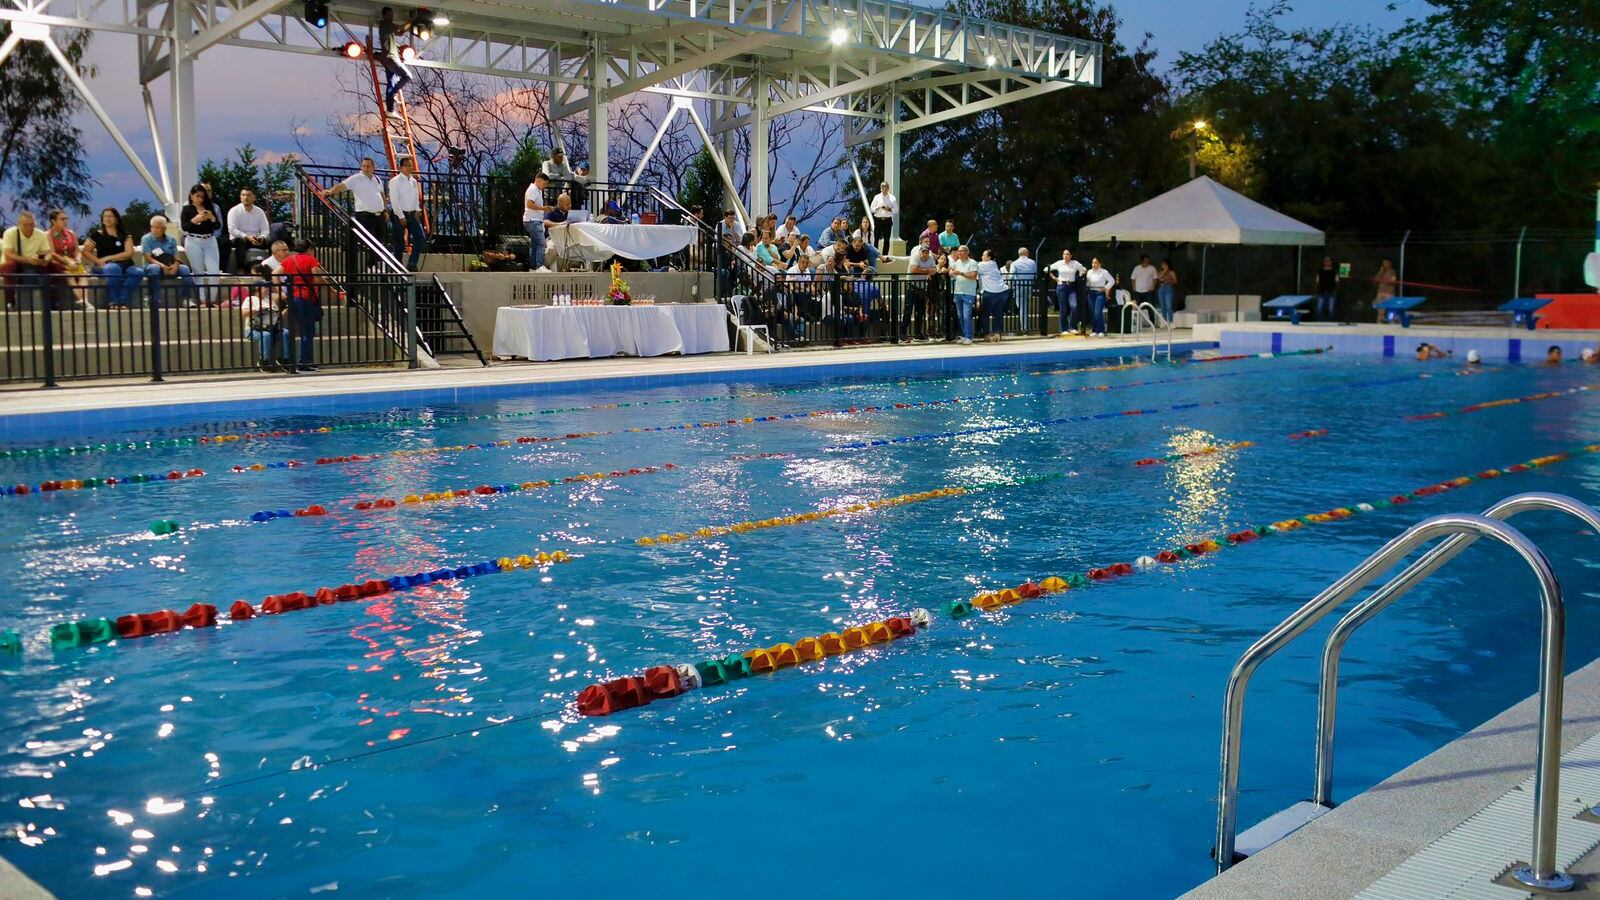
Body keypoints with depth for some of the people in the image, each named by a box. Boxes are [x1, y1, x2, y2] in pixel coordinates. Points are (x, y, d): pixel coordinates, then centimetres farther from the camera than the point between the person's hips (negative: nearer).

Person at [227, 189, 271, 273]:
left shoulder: (260, 211, 8)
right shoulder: (234, 211, -2)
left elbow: (265, 229, 4)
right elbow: (232, 230, -12)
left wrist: (262, 237, -20)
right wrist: (247, 237, -25)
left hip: (256, 240, 3)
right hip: (239, 239, -3)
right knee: (240, 241, -38)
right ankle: (241, 269, -39)